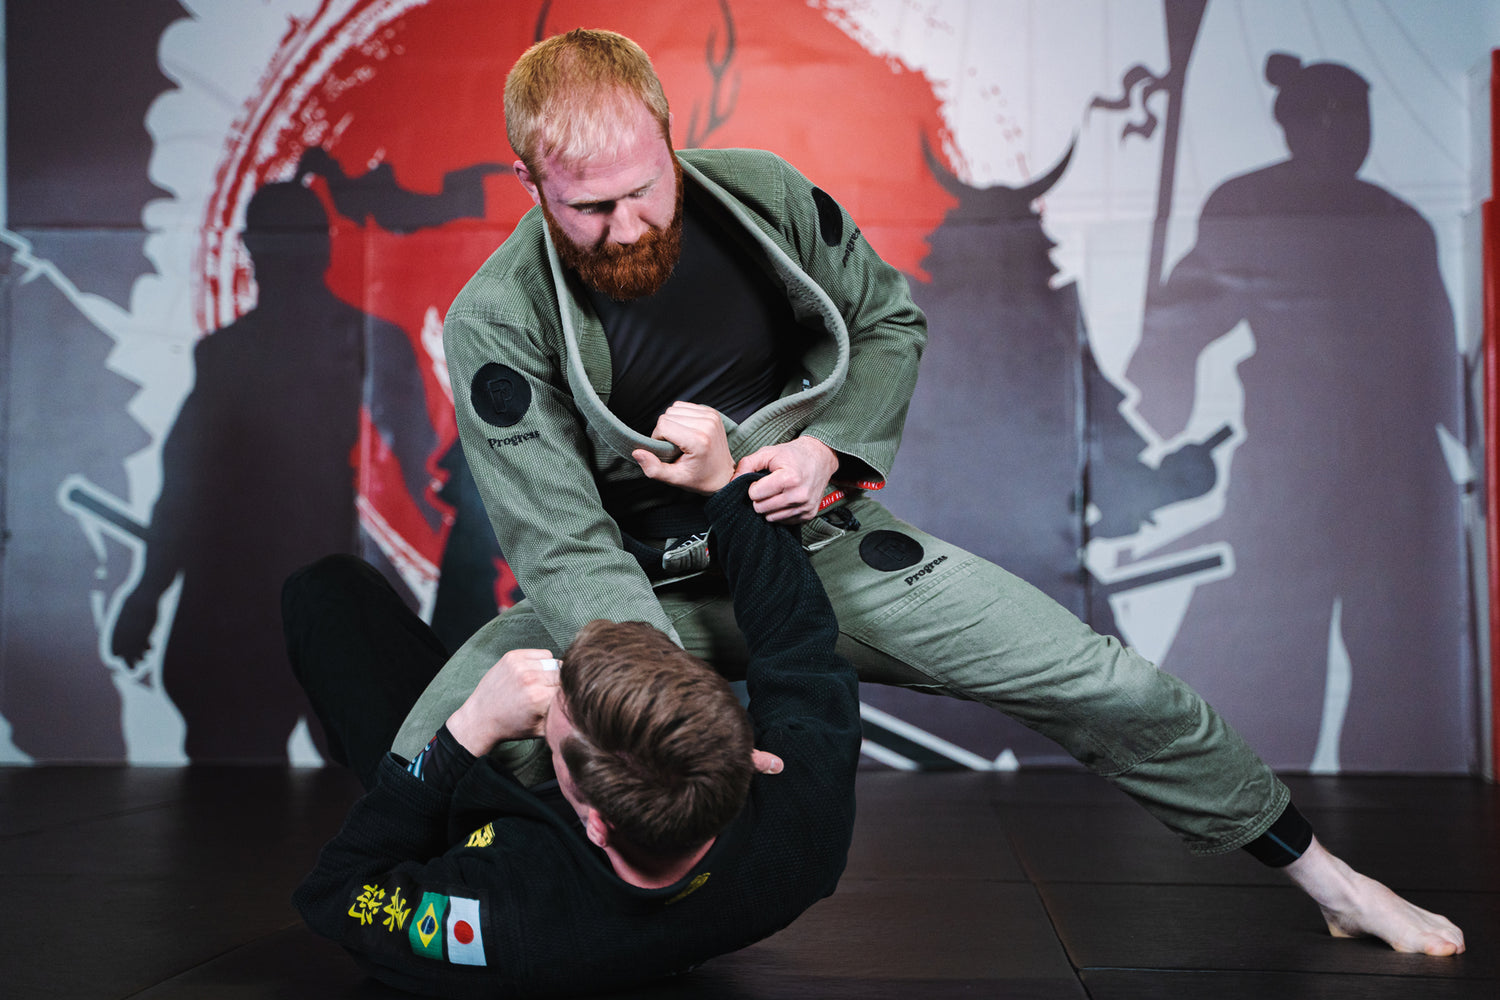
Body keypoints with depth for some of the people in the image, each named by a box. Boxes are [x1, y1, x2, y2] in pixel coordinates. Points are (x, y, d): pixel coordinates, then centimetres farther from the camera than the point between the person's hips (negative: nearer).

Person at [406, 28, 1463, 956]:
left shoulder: (762, 193, -10)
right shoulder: (499, 322, -19)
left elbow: (890, 321, 6)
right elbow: (564, 545, -23)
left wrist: (831, 446, -13)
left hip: (815, 538, 2)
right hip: (641, 593, -1)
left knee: (1112, 691, -4)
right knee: (429, 758, -26)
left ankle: (1324, 874, 21)